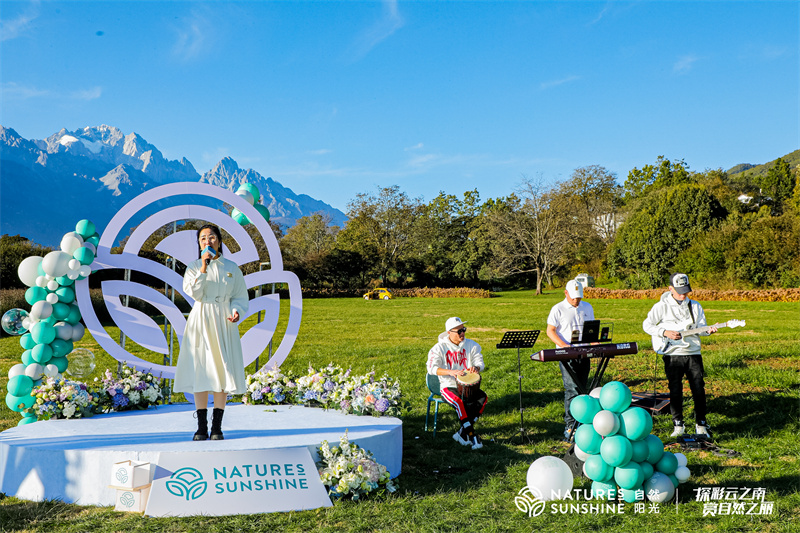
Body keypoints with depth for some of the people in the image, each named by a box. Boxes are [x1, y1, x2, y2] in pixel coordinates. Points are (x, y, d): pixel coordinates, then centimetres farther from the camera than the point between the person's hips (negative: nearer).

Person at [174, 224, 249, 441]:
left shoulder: (231, 268, 7)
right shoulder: (194, 267, 7)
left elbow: (240, 297, 8)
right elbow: (194, 293, -8)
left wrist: (236, 311, -12)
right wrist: (203, 268, -13)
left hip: (223, 322, 0)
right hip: (201, 320, 0)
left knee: (222, 371, -2)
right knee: (200, 370, -2)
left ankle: (217, 426, 5)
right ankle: (202, 427, 5)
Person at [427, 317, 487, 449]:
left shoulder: (471, 345, 7)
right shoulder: (440, 348, -5)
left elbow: (480, 363, 3)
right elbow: (432, 368, -16)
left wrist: (476, 368, -24)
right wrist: (451, 372, -33)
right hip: (448, 387, -4)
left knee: (483, 397, -26)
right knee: (459, 402, -35)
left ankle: (462, 433, -18)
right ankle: (472, 436, -26)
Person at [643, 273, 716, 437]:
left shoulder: (695, 306, 8)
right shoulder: (661, 306, -1)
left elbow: (700, 327, 5)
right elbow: (647, 325, 1)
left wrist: (708, 330, -17)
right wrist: (665, 333, -12)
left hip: (693, 353, 2)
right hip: (672, 355, -2)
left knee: (699, 390, 1)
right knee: (675, 391, 2)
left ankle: (701, 424, 13)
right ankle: (678, 425, 13)